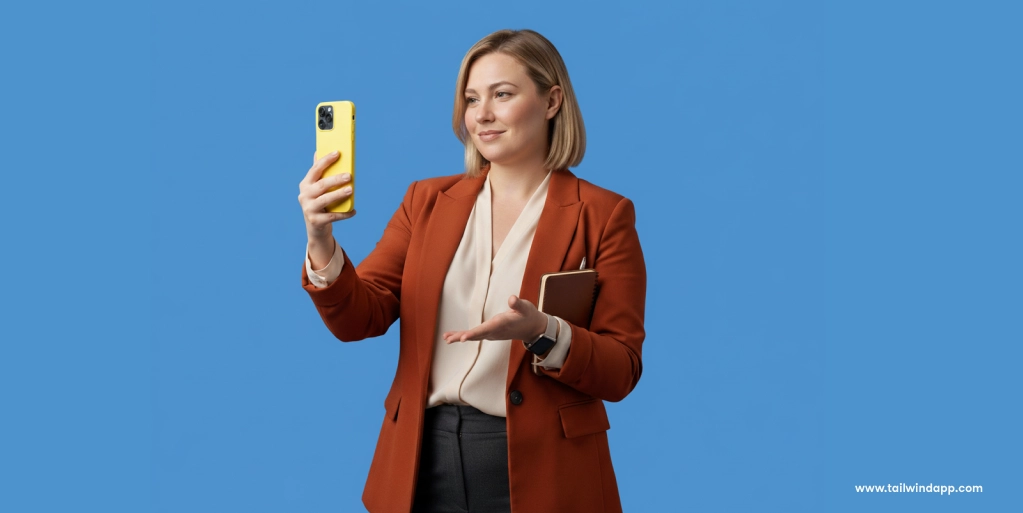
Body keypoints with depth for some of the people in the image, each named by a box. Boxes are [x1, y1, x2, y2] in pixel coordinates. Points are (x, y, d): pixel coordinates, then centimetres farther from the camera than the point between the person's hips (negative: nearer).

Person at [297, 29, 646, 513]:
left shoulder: (603, 215, -4)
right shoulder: (427, 200, 7)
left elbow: (621, 372, -7)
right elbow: (359, 318, -2)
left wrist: (543, 333, -25)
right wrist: (321, 242, -20)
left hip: (537, 469, -3)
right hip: (423, 462, 3)